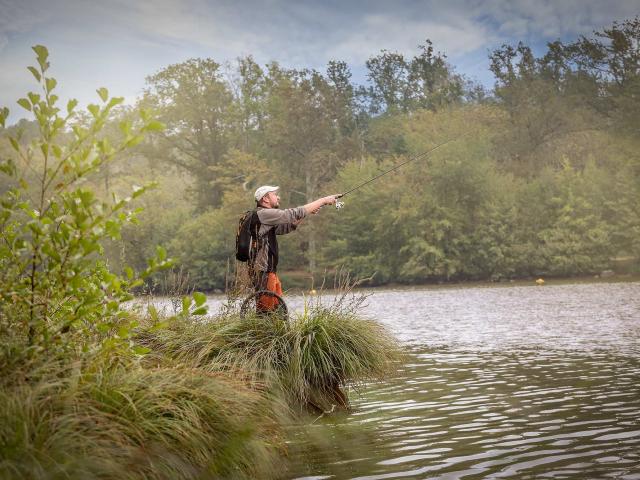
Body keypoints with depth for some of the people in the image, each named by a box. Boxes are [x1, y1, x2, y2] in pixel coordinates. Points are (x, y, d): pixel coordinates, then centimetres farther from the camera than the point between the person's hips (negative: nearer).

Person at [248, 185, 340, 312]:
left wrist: (308, 212, 9)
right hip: (263, 272, -10)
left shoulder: (267, 217, 17)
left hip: (270, 271, 10)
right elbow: (294, 214, -15)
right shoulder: (263, 214, -13)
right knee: (266, 311, -8)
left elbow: (286, 228, 21)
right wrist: (324, 200, -9)